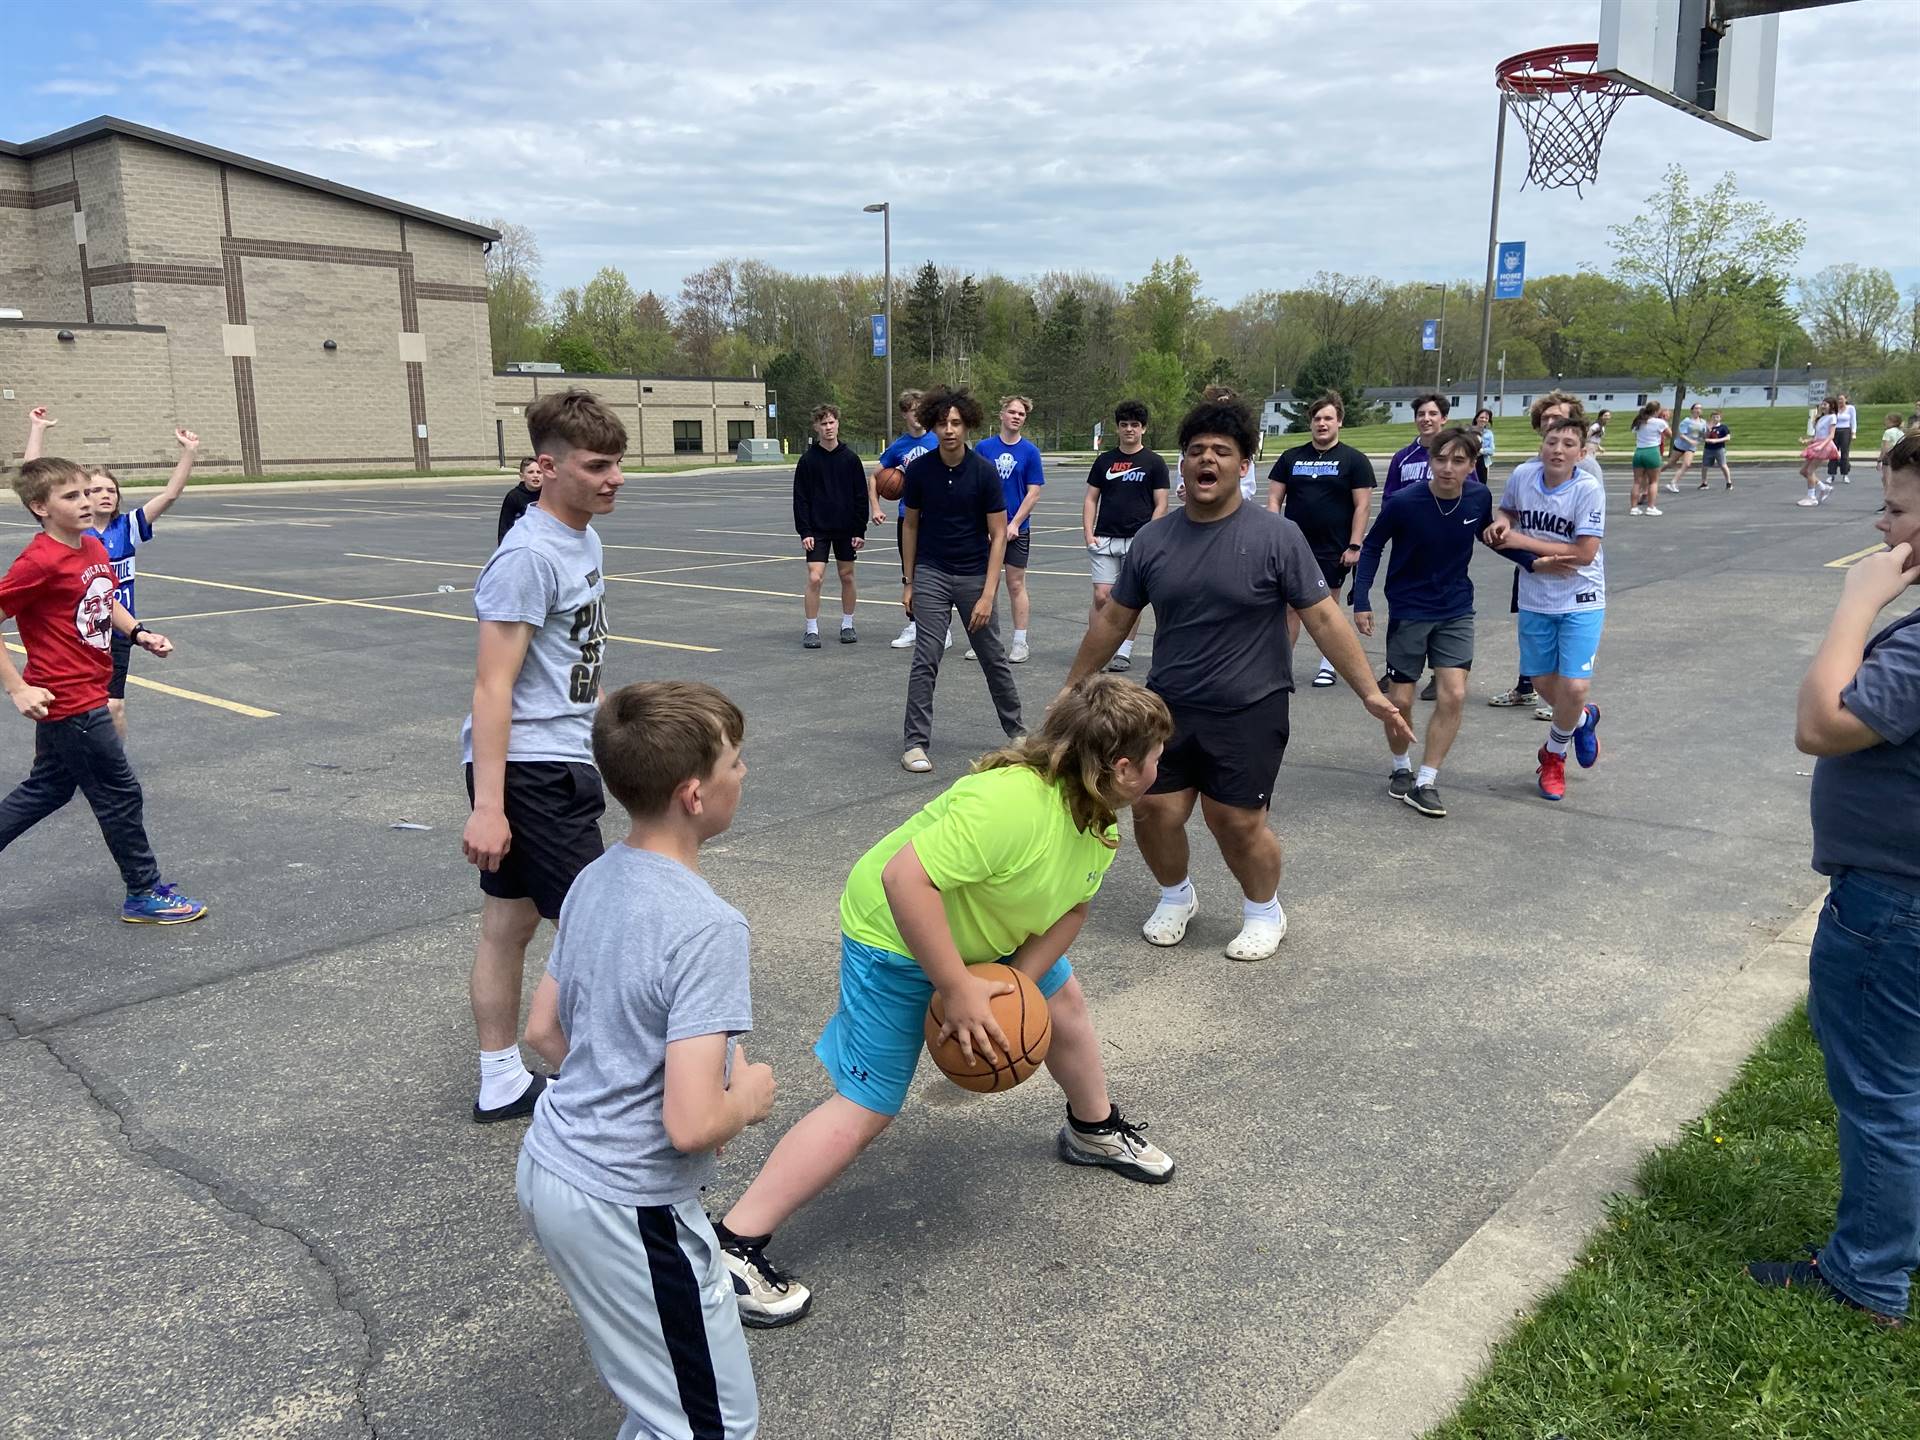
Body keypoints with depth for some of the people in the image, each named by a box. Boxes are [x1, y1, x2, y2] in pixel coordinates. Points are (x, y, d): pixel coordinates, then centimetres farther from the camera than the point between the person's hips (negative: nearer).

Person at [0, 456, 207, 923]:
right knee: (120, 796, 3)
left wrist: (138, 632, 4)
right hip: (69, 703, -9)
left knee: (46, 790, 22)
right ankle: (144, 894, 17)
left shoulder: (95, 548, 5)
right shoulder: (39, 562, -21)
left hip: (86, 696, 9)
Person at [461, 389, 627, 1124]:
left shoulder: (581, 538, 10)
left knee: (511, 919, 16)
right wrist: (487, 806, -23)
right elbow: (492, 687, -21)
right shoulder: (529, 556, -19)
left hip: (559, 760, 9)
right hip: (528, 768, -9)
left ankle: (501, 1082, 28)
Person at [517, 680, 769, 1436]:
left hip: (549, 1165, 9)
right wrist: (749, 1095, -9)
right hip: (626, 1207, -9)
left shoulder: (595, 879, -1)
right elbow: (692, 1125, -28)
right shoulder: (707, 925, -26)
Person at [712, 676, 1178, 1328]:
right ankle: (734, 1245, 1)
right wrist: (957, 991, -36)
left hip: (987, 934, 9)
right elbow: (906, 879, -42)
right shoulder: (1010, 802, -39)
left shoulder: (1098, 816, -9)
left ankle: (1094, 1130, 49)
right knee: (867, 1107, -8)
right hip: (897, 937, -9)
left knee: (1066, 1004, 21)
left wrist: (1018, 981, -16)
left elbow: (1072, 905, -2)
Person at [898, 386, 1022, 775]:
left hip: (974, 575, 0)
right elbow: (910, 524, 6)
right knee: (925, 659, -6)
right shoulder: (919, 470, -6)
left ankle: (1016, 729, 28)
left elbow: (998, 535, -9)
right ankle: (915, 742, 1)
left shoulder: (985, 472, -11)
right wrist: (907, 582, 4)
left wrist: (987, 595, -15)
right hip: (931, 574, 0)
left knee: (993, 658, 10)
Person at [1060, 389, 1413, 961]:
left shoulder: (1277, 536, -9)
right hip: (1169, 706, 4)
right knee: (1153, 809, 2)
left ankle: (1264, 912, 27)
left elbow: (1323, 617, -9)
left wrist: (1371, 694, -14)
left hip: (1250, 711, -3)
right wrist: (1072, 688, 15)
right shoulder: (1153, 539, 2)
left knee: (1237, 823, -3)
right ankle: (1176, 896, 34)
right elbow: (1114, 618, 11)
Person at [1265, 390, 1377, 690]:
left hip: (1333, 550, -2)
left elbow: (1363, 505, -3)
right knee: (1289, 606, 1)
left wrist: (1354, 546, -10)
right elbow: (1274, 499, 8)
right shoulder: (1291, 457, 8)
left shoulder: (1354, 460, 0)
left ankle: (1327, 666, 19)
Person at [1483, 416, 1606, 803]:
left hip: (1582, 601, -4)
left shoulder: (1589, 490, -18)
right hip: (1535, 600, 4)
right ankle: (1583, 719, 47)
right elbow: (1508, 510, 15)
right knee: (1543, 682, 11)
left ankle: (1553, 757, 17)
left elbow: (1584, 553, -22)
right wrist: (1501, 524, -9)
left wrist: (1523, 542, -22)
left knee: (1574, 687, -12)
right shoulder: (1522, 476, -6)